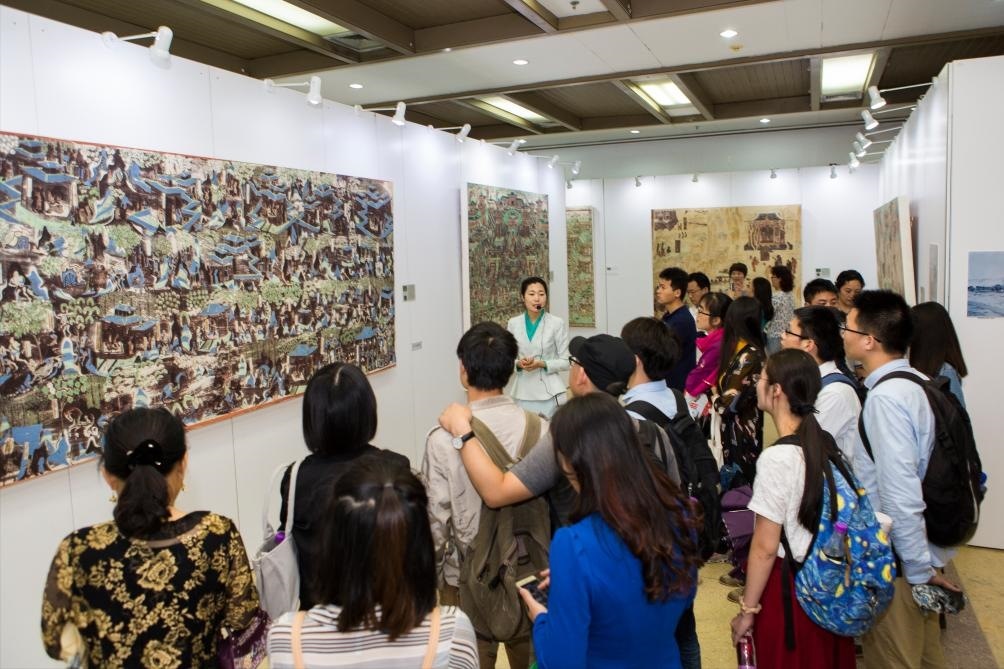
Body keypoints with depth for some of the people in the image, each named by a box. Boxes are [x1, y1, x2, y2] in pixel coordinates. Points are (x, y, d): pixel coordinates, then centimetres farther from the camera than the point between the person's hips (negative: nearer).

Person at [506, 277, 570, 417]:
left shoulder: (557, 323, -5)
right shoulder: (513, 323, 4)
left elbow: (565, 361, 0)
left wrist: (542, 364, -15)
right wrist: (518, 364, -10)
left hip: (550, 393, -2)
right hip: (522, 393, 2)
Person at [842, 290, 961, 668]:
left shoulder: (885, 397, -24)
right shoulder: (916, 382, 3)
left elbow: (900, 492, -27)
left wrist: (918, 569, -18)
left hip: (899, 563, -9)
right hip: (923, 553, 9)